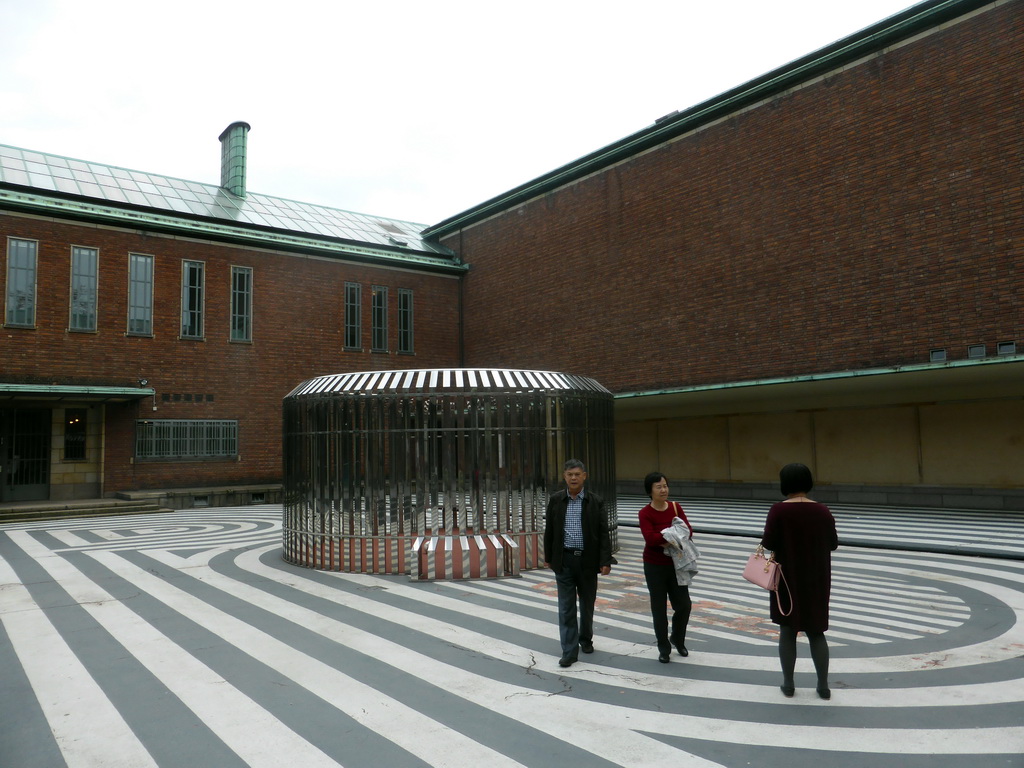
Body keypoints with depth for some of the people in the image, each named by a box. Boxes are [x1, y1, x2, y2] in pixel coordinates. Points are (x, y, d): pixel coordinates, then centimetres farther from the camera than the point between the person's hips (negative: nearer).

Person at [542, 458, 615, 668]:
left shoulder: (596, 501, -3)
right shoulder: (555, 500, 0)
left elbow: (603, 533, -4)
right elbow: (549, 531, 7)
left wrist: (605, 561, -9)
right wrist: (548, 557, 8)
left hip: (587, 560, 0)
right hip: (564, 560, 0)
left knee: (587, 604, 14)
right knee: (566, 607, 0)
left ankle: (585, 639, 36)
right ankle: (569, 651, 5)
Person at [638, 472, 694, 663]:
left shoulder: (675, 507, 0)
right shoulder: (645, 513, -12)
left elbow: (688, 531, -8)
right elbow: (651, 538, -25)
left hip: (675, 564, 3)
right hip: (655, 566, -3)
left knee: (684, 605, 5)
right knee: (659, 608, 6)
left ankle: (677, 639, 31)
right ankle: (664, 648, 22)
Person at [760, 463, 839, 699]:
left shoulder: (779, 510, -15)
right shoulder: (822, 511, -6)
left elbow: (768, 543, -15)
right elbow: (833, 544, 4)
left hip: (787, 578, -2)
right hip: (816, 580, 2)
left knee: (787, 630, 10)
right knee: (816, 631, 13)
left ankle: (788, 683, 17)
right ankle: (823, 685, 16)